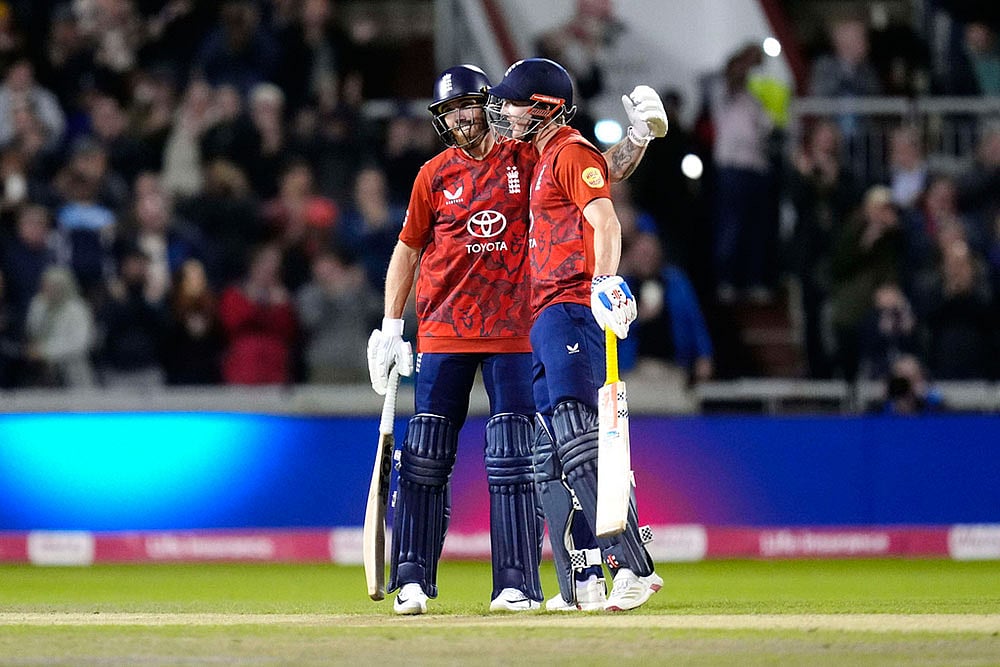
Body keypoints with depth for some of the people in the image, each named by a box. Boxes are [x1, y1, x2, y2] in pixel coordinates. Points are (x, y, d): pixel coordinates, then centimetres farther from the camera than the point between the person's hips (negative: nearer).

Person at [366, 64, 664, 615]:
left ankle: (517, 584, -1)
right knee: (425, 459, -2)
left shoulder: (526, 160, 2)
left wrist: (641, 133, -15)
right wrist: (390, 329, 7)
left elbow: (606, 170, 4)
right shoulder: (435, 175, 4)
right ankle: (412, 579, 3)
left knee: (512, 463, -2)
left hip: (511, 332, -1)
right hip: (444, 335, 1)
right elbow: (407, 249, 11)